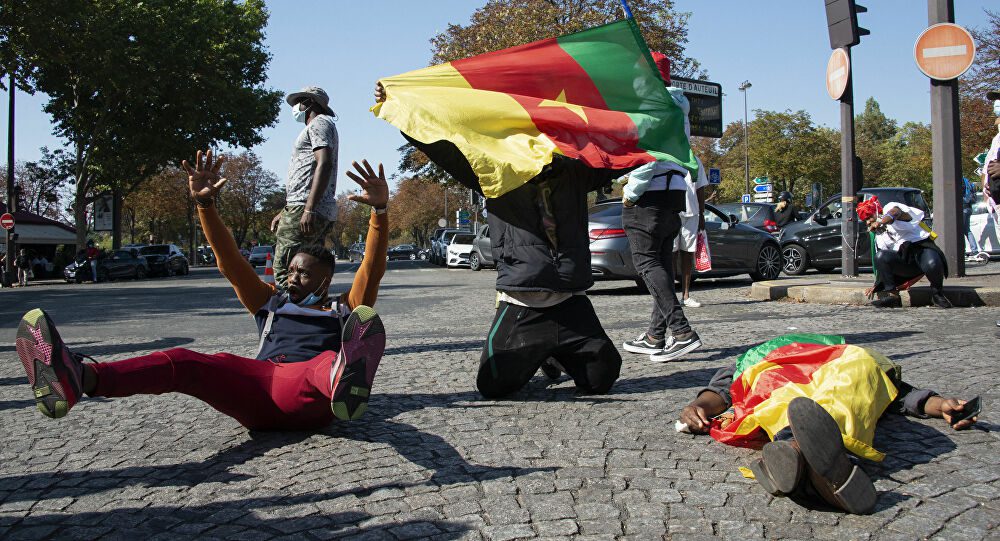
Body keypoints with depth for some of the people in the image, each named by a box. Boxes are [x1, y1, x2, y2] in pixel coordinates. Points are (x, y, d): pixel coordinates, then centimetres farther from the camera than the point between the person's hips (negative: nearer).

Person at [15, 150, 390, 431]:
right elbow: (230, 263, 23)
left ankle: (345, 383, -76)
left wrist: (380, 210, -3)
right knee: (182, 362, -23)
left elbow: (373, 269, 11)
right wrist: (205, 205, 10)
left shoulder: (345, 312, 26)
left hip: (308, 401, -3)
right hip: (258, 389, 4)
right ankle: (79, 378, -48)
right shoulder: (271, 303, 35)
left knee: (331, 363, -38)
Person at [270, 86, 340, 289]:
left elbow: (324, 164, -17)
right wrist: (284, 212, 28)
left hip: (307, 210, -10)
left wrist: (308, 209, -25)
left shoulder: (319, 123, 0)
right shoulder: (320, 126, 31)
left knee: (283, 267, -17)